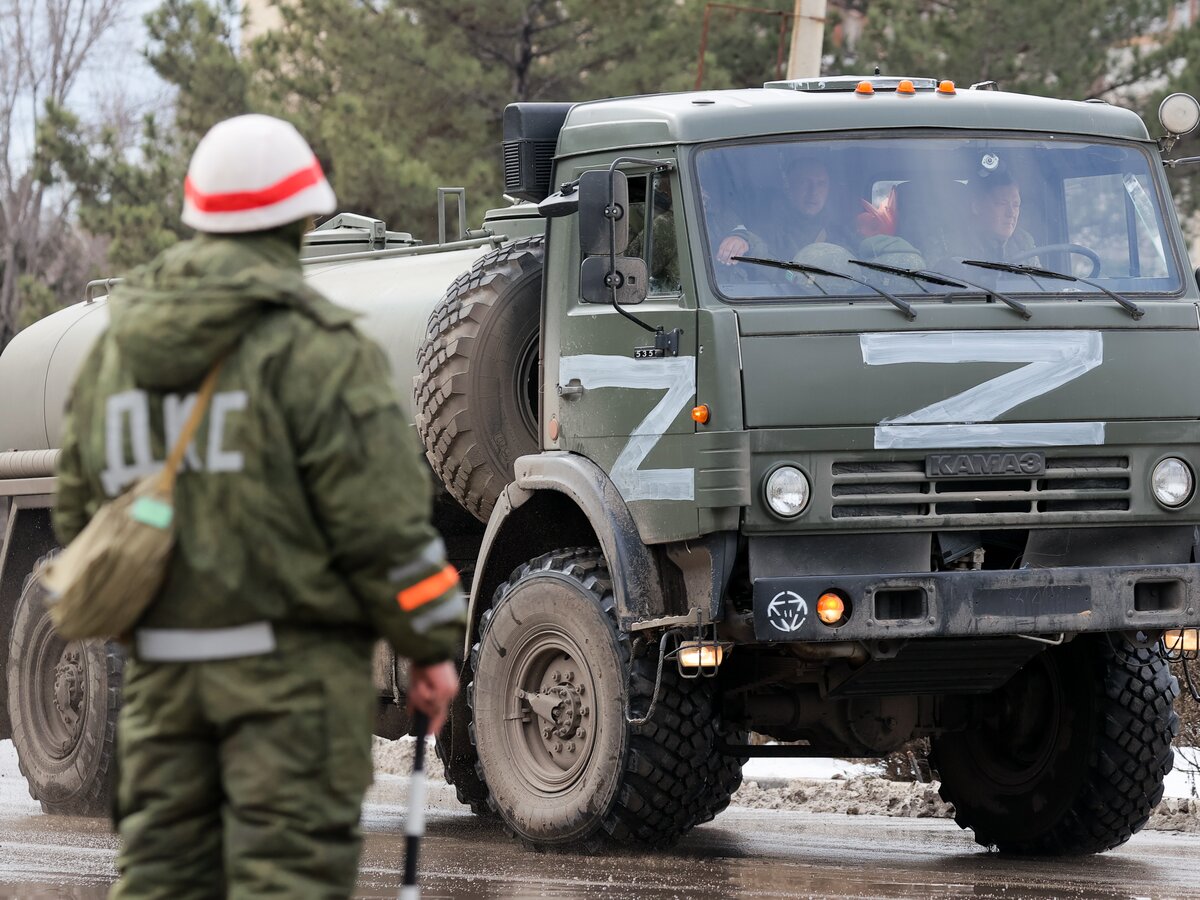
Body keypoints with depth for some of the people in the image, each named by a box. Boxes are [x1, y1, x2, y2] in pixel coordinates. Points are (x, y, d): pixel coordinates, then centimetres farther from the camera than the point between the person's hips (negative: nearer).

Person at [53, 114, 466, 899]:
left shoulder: (115, 350, 11)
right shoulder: (314, 347, -11)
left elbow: (79, 512, 17)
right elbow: (379, 519, -12)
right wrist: (433, 645, -3)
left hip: (159, 667, 6)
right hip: (291, 663, -6)